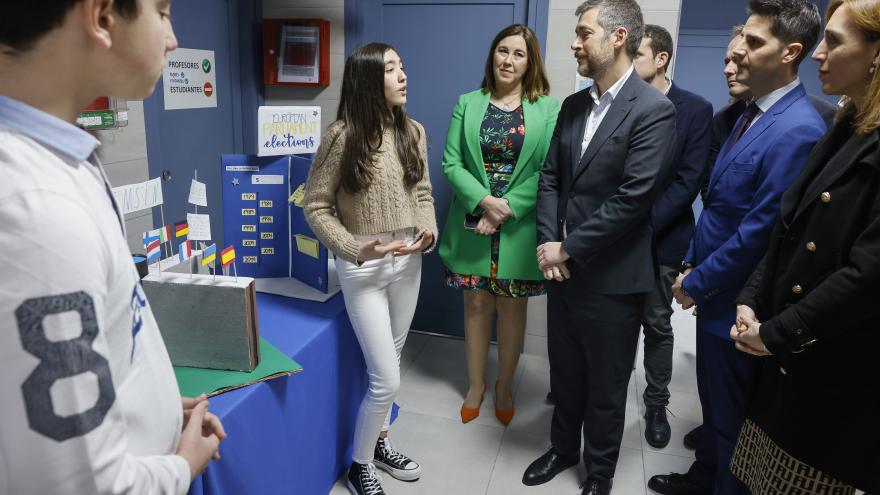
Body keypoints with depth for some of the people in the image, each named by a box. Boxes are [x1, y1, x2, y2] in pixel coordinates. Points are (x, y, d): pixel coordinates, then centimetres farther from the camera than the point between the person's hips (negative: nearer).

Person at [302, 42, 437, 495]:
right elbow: (315, 205, -9)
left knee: (389, 366, 19)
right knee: (386, 379, -3)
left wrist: (429, 229, -9)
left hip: (408, 261, 6)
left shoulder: (413, 132, 2)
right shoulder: (343, 136, -14)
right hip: (364, 268, -5)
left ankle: (380, 444, 41)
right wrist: (354, 249, -20)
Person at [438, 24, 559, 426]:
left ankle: (505, 386, 30)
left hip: (519, 228, -1)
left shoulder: (548, 109, -1)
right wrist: (484, 202, -16)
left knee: (512, 307, 10)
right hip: (473, 224, 1)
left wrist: (508, 209, -16)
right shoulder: (467, 104, 4)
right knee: (477, 305, 11)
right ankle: (476, 385, 29)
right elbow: (451, 163, -2)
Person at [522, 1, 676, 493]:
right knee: (565, 373, 21)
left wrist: (568, 248, -15)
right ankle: (564, 448, 44)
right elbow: (551, 177, 7)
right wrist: (547, 241, -7)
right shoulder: (573, 105, 8)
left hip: (612, 277, -6)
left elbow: (633, 198, -20)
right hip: (563, 267, 6)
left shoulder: (654, 109, -14)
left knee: (606, 386, 13)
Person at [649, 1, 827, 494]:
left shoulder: (797, 130, -22)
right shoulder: (752, 114, 8)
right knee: (714, 402, 25)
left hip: (737, 304, -9)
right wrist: (692, 265, 9)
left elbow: (759, 232, -23)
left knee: (731, 416, 11)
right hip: (716, 291, 9)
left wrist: (696, 283, -13)